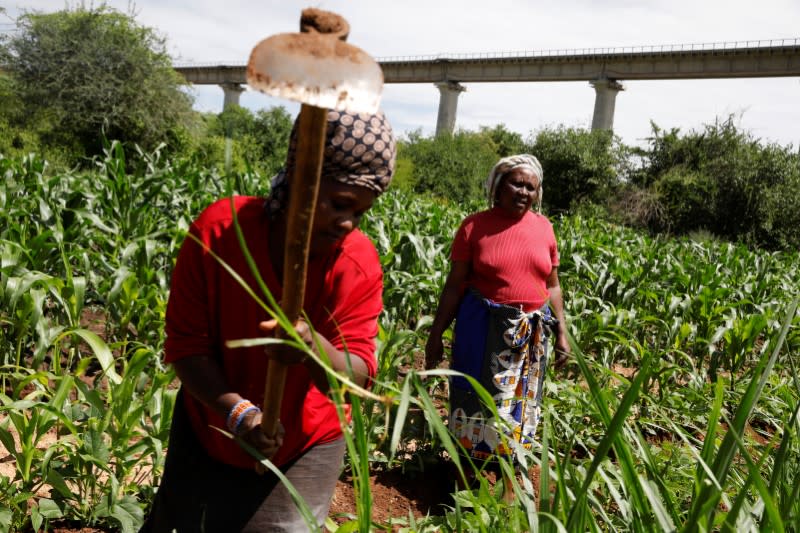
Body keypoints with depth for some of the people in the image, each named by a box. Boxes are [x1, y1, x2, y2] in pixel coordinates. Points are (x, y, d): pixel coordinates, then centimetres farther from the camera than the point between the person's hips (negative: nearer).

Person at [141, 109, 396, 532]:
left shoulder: (360, 265, -22)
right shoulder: (216, 232, -23)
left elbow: (358, 376, -23)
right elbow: (186, 345, -18)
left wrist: (314, 346, -45)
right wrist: (237, 411, -33)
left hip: (306, 446, -1)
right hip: (209, 427, 1)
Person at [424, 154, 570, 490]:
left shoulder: (543, 227, 4)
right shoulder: (474, 226, -6)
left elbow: (552, 286, 11)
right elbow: (454, 286, -4)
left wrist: (562, 332, 8)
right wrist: (436, 334, -5)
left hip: (531, 332, 4)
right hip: (484, 327, -3)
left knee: (521, 404, 12)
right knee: (478, 399, 5)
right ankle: (466, 478, 24)